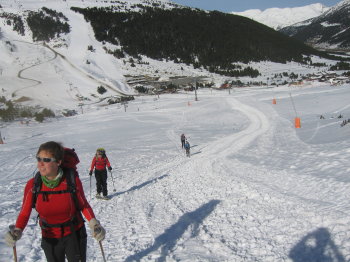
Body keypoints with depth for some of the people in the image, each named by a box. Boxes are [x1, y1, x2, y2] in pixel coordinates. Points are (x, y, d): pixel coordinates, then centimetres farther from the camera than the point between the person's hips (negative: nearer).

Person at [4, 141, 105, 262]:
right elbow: (24, 213, -5)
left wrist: (93, 223, -22)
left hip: (74, 235, -2)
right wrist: (17, 230, -23)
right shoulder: (32, 185, -17)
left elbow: (83, 204, -7)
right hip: (50, 239, 2)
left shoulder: (72, 180, -22)